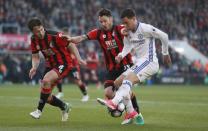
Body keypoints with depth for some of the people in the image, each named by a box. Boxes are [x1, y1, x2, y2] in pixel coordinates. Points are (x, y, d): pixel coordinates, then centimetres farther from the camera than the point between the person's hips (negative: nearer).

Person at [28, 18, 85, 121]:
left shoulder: (55, 36, -21)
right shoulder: (34, 40, -5)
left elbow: (70, 45, -11)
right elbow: (35, 57, 4)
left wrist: (78, 58, -20)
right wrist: (34, 67, -16)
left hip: (64, 64, -7)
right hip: (51, 66, 7)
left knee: (46, 80, -32)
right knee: (47, 98, 2)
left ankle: (39, 110, -21)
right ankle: (64, 107, 32)